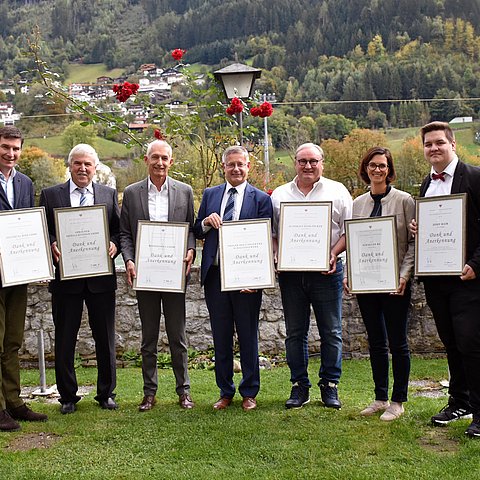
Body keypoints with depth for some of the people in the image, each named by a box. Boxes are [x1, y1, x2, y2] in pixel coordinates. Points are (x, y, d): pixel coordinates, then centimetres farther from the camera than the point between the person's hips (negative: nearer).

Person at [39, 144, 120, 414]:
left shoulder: (109, 195, 9)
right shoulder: (50, 195, 5)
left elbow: (120, 230, 8)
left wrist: (115, 245, -12)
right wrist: (51, 245, -16)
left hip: (101, 277, 1)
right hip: (66, 277, -1)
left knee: (106, 339, 8)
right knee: (65, 340, 6)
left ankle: (106, 394, 22)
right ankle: (68, 397, 20)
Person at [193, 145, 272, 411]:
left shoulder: (261, 199, 0)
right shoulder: (210, 195, 11)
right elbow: (197, 233, 13)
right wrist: (206, 222, -10)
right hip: (214, 276, 3)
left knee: (247, 337, 7)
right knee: (221, 338, 11)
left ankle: (249, 393, 21)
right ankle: (225, 392, 23)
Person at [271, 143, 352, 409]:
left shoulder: (337, 191, 5)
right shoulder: (279, 195, 11)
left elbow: (349, 230, 2)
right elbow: (271, 232, 12)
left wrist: (334, 253, -13)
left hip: (326, 270, -2)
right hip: (290, 272, 2)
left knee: (331, 332, 3)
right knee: (295, 332, 7)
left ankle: (330, 385, 14)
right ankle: (299, 386, 17)